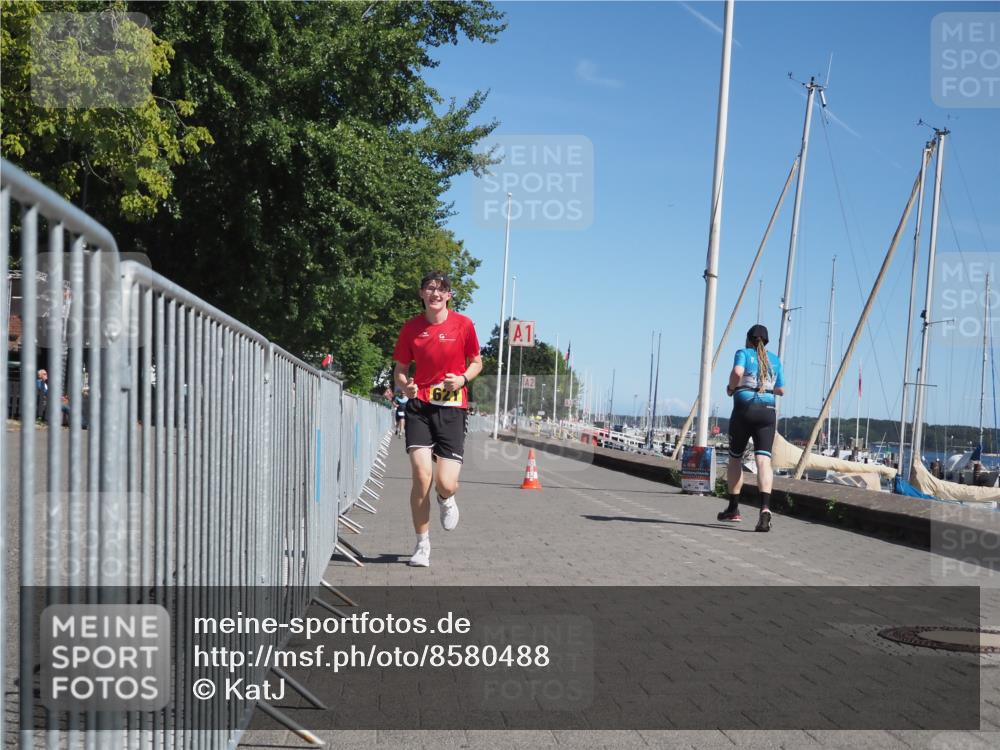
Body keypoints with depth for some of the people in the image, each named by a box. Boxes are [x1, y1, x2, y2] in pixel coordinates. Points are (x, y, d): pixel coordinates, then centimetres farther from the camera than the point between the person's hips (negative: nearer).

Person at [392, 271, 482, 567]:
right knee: (421, 476, -11)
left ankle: (446, 500, 32)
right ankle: (422, 545, 6)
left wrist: (463, 379, -9)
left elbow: (477, 362, 11)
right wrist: (405, 385, -12)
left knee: (446, 484, -9)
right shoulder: (411, 327, 3)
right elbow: (400, 369, 10)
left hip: (452, 408, -1)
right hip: (419, 406, 1)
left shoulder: (463, 324, 0)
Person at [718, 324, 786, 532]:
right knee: (763, 459, -10)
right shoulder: (774, 360, 17)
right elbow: (780, 391, 22)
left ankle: (733, 509, 22)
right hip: (767, 411, 2)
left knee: (735, 457, 15)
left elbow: (737, 372, -17)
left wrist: (731, 387, 0)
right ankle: (765, 508, -32)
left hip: (744, 408, -2)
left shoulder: (743, 353, 4)